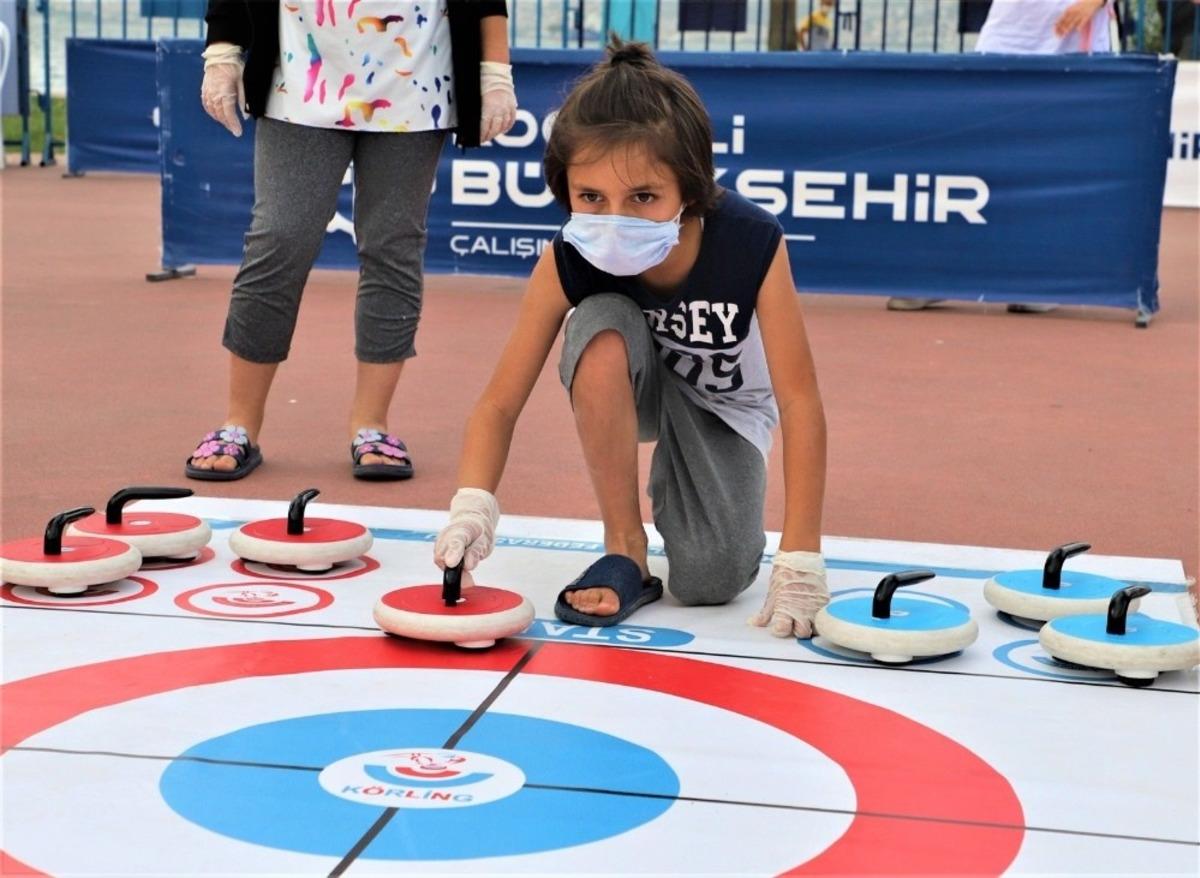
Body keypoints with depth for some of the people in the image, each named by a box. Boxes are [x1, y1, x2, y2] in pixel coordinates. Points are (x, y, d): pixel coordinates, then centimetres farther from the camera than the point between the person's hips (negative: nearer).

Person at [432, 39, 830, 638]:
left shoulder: (752, 245, -35)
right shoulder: (568, 262, -30)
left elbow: (800, 400, -31)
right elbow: (500, 402, -27)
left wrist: (800, 559, -35)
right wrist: (474, 502, -48)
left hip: (724, 403, -1)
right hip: (630, 389, 1)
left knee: (708, 582, -23)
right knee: (601, 323, -36)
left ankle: (677, 482, 14)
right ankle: (624, 550, -20)